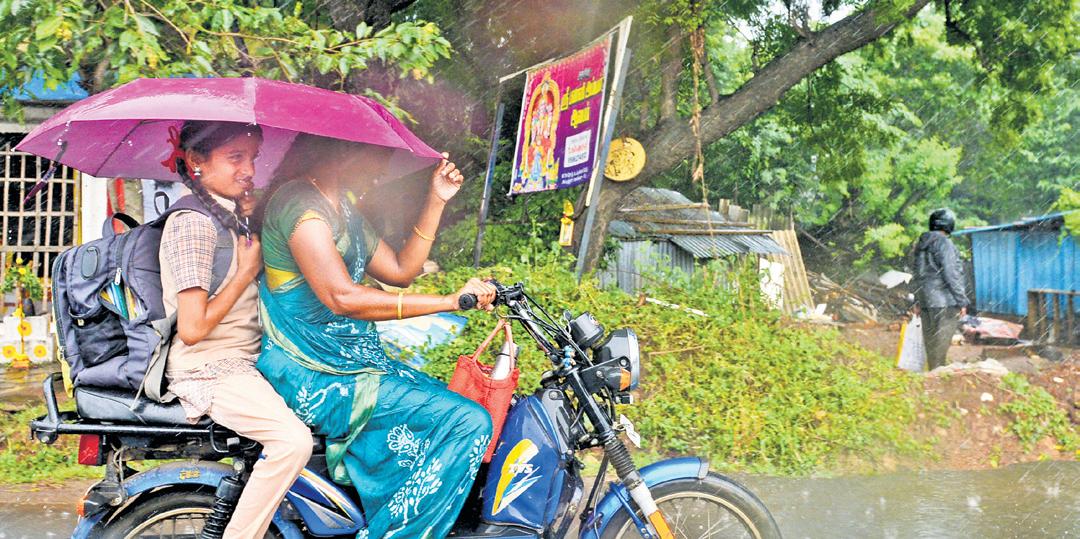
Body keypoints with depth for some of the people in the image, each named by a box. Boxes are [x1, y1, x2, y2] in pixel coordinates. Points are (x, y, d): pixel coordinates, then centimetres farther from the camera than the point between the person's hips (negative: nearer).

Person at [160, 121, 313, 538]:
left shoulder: (230, 215, 13)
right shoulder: (193, 222, -16)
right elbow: (192, 328, -21)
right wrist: (247, 270, -12)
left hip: (245, 359, 10)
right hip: (207, 370, -10)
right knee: (293, 440, -28)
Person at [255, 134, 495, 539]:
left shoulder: (344, 210, 16)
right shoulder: (299, 201, -16)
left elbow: (400, 271, 17)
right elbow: (341, 297, -26)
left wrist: (436, 202, 11)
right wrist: (450, 300, -27)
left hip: (353, 358, 10)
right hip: (315, 377, -10)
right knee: (467, 423, -17)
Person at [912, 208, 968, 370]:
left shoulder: (921, 244, 13)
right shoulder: (944, 244, -12)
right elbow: (950, 275, -15)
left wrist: (918, 302, 23)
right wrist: (962, 301, -9)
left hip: (925, 301, 8)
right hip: (944, 302, -8)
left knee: (930, 341, 13)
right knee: (941, 342, -5)